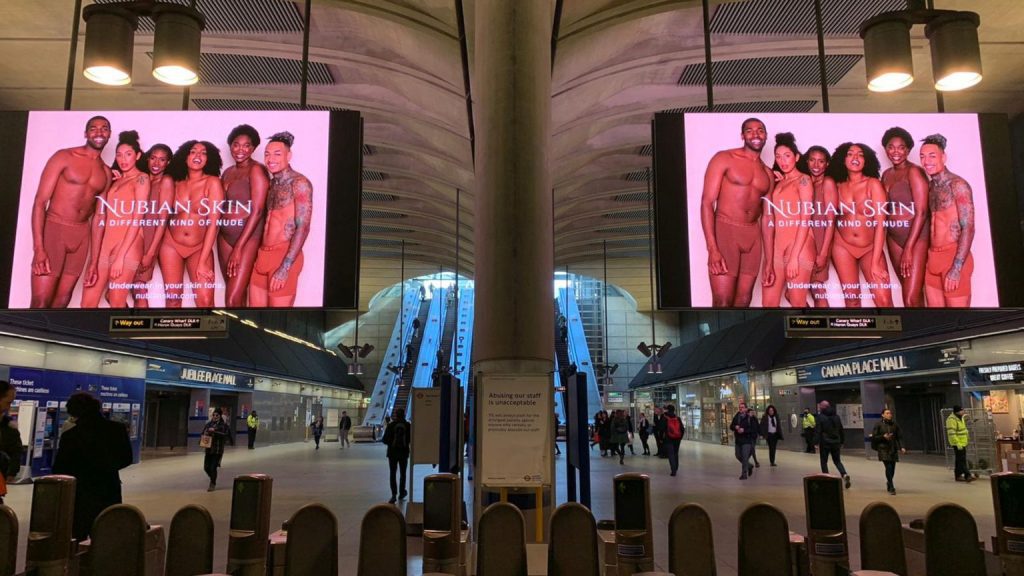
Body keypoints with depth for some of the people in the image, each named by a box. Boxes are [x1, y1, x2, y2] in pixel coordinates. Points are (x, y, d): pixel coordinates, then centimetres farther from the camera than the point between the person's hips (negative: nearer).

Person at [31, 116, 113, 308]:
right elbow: (40, 202, -8)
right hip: (53, 229, -5)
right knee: (41, 302, -8)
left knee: (62, 300, 8)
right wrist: (38, 247, -18)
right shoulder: (64, 157, -4)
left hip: (81, 235, 5)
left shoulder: (106, 172, 10)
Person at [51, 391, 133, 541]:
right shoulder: (117, 429, -5)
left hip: (80, 496, -2)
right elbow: (127, 459, 9)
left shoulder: (70, 436, -13)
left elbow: (59, 470, -5)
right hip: (110, 493, 3)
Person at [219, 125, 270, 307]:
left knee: (233, 300, -11)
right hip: (225, 236, 7)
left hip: (248, 237, -7)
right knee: (238, 295, 10)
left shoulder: (256, 170, -9)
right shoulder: (228, 172, 14)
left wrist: (239, 247, -17)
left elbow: (257, 210, -16)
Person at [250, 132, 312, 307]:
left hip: (285, 255, -7)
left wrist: (285, 268, -21)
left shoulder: (299, 183, -9)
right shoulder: (270, 183, 13)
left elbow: (303, 228, -16)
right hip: (262, 254, 7)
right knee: (255, 307, 10)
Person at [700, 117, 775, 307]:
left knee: (743, 301, 6)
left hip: (753, 237, 6)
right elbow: (707, 203, -9)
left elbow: (767, 218, 15)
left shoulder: (768, 174, 15)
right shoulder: (724, 159, -2)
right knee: (722, 303, -11)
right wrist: (712, 248, -19)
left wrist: (769, 260, 10)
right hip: (724, 231, -5)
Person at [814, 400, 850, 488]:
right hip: (836, 443, 5)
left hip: (824, 443, -5)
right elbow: (841, 430, 14)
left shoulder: (820, 417, -9)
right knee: (837, 461, 14)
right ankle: (844, 474, -9)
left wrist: (816, 443, -12)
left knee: (824, 462, 7)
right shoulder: (836, 416, 9)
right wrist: (841, 442, 21)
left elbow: (817, 431, -14)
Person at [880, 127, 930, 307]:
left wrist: (908, 248, -18)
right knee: (912, 293, 12)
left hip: (916, 236, -7)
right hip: (894, 237, 7)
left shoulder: (914, 172, -10)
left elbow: (921, 212, -15)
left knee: (911, 299, -12)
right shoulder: (887, 174, 11)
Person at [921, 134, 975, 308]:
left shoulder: (957, 185, -8)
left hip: (954, 255, -6)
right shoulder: (928, 187, 11)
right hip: (932, 258, 6)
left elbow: (968, 228, -14)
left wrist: (956, 268, -20)